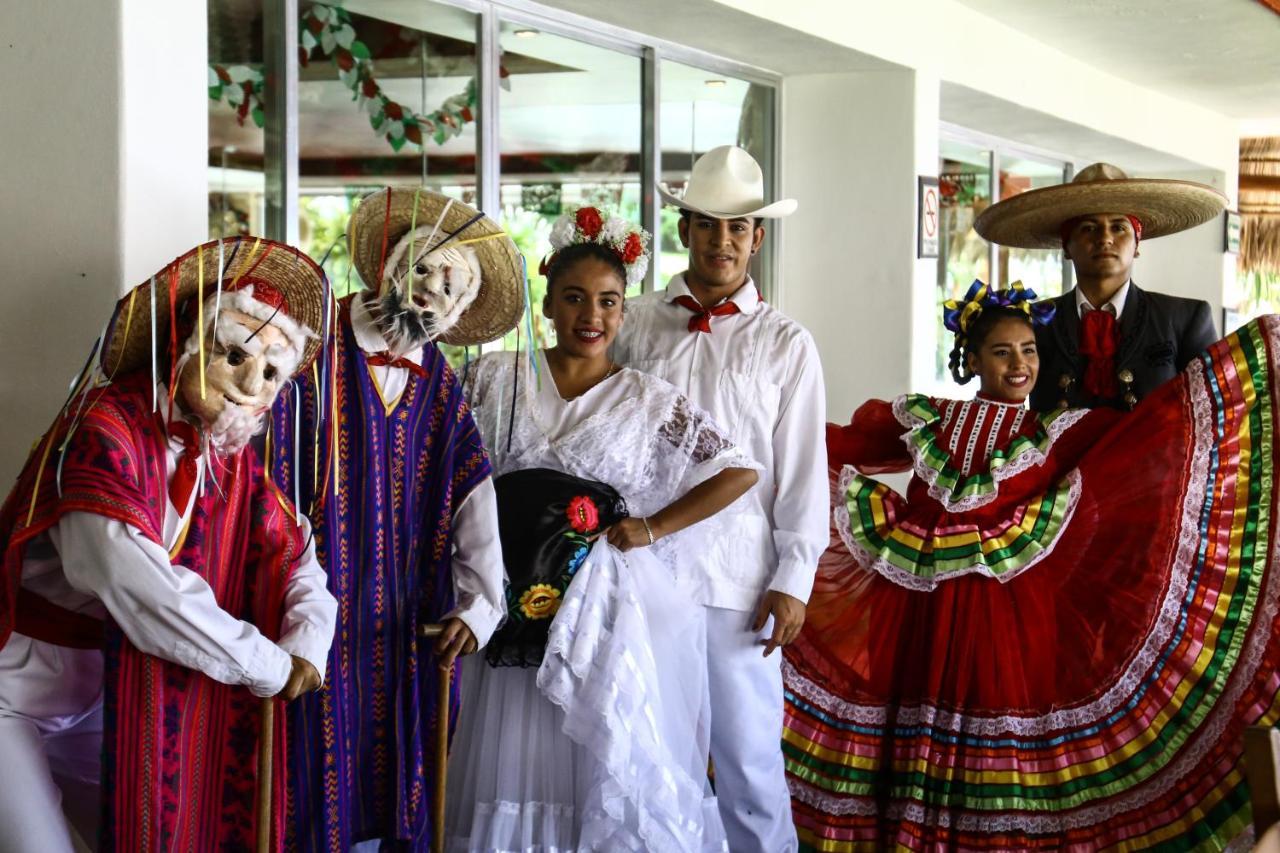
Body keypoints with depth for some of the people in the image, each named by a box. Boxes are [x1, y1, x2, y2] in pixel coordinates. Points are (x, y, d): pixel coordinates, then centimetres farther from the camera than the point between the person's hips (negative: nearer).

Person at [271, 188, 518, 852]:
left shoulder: (441, 388, 9)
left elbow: (474, 499, 3)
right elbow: (265, 467, -9)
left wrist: (478, 603, -8)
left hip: (406, 623, 4)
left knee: (401, 775, 8)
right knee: (316, 769, -1)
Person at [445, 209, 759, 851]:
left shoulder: (648, 400, 4)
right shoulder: (496, 378, 6)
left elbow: (739, 471, 5)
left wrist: (654, 528, -2)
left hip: (606, 610, -1)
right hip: (514, 603, 1)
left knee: (614, 769, 0)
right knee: (513, 767, 1)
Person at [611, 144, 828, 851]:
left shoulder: (784, 342, 4)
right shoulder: (635, 324, 8)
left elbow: (803, 473, 3)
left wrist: (792, 581, -3)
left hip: (736, 580, -2)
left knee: (749, 753, 1)